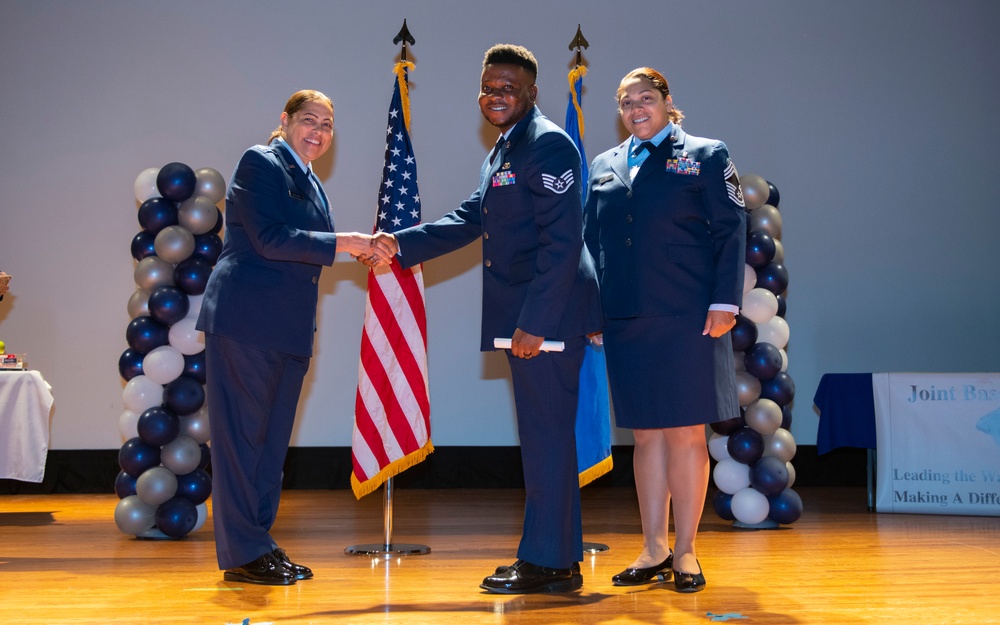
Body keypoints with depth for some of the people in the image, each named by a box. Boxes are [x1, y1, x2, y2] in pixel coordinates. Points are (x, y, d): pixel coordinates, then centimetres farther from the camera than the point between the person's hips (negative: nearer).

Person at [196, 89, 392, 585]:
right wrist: (342, 243, -15)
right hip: (245, 320, -9)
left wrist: (364, 249, 6)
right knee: (241, 433, -3)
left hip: (289, 328, 9)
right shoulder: (260, 163, -5)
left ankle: (260, 542, 18)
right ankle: (241, 554, 1)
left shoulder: (311, 184, 21)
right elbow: (270, 239, -16)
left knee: (273, 437, 11)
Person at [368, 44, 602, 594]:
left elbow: (562, 241, -19)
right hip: (524, 319, 10)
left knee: (546, 435, -5)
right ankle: (558, 556, 23)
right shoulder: (502, 151, 20)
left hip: (549, 314, -10)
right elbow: (470, 220, 21)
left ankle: (548, 564, 2)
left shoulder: (548, 144, -12)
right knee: (542, 437, 14)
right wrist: (401, 244, 11)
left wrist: (534, 322, -22)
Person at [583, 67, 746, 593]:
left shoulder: (706, 156, 5)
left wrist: (724, 301, -10)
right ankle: (653, 551, 15)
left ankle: (685, 552, 8)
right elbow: (590, 240, 17)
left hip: (686, 318, -4)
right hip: (625, 321, 4)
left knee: (686, 433, -1)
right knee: (646, 435, 7)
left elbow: (730, 231, 0)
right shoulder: (604, 166, 16)